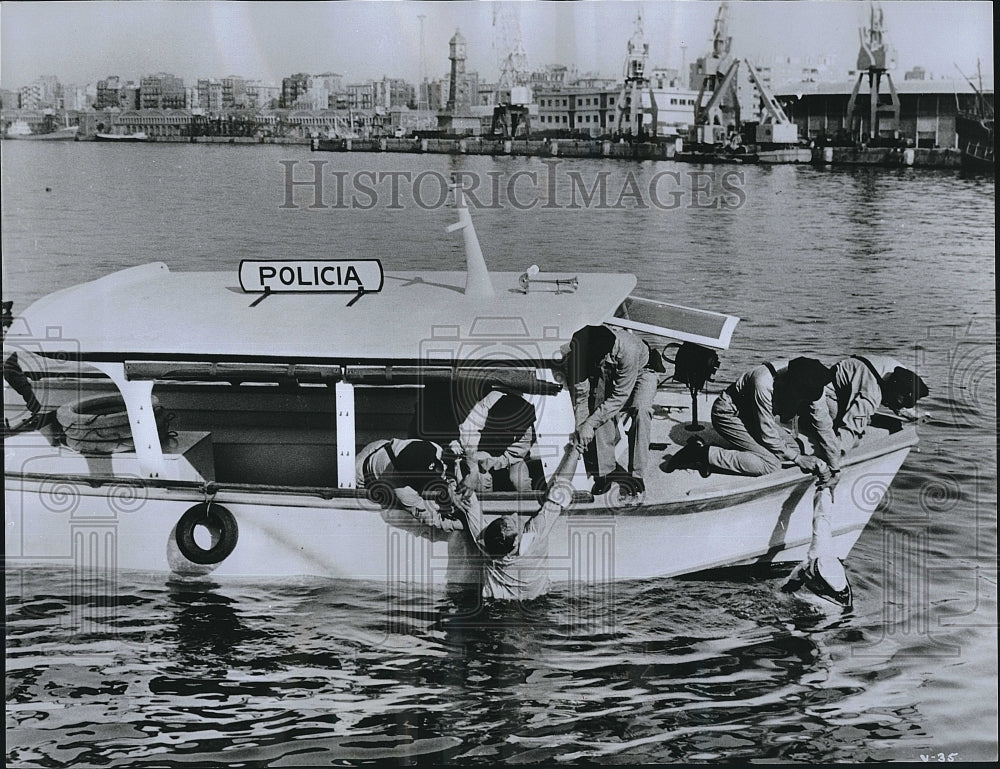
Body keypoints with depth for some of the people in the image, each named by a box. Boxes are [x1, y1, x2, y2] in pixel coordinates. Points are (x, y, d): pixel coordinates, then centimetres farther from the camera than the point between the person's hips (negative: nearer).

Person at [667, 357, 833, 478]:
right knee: (770, 463, -22)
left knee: (793, 447, -3)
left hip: (750, 413, 9)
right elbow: (768, 434, -27)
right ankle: (703, 454, -17)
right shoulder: (764, 384, -37)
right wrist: (797, 459, -20)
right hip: (729, 413, -9)